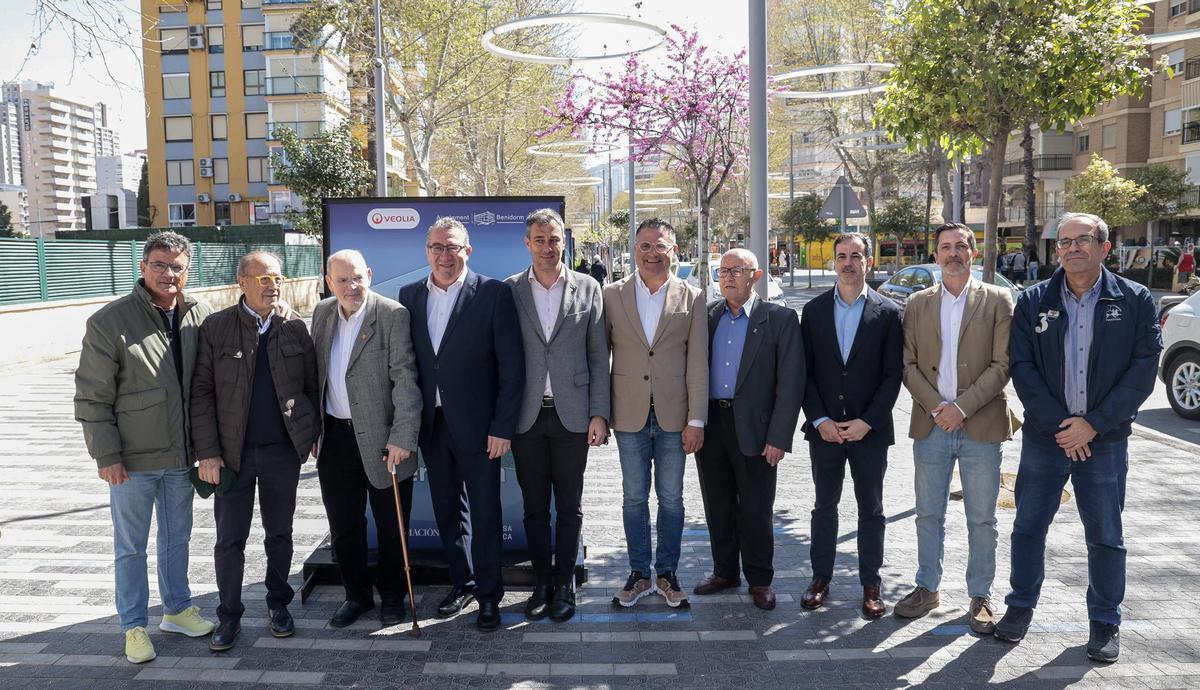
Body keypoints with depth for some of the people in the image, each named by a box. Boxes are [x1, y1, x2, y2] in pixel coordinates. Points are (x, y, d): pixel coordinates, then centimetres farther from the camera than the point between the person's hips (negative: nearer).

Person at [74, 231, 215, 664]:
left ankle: (177, 610, 36)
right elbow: (92, 397, -9)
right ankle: (134, 626, 24)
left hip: (182, 454, 4)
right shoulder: (109, 321, -12)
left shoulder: (202, 317, -1)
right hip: (133, 458, -4)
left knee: (177, 539, 19)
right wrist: (106, 455, -11)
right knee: (131, 547, 10)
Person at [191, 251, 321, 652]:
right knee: (230, 540, 8)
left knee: (279, 534, 14)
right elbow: (201, 393, -5)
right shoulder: (216, 327, -5)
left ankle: (278, 604, 31)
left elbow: (311, 385, 6)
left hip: (283, 450, 1)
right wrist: (207, 452, -9)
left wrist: (313, 434, 3)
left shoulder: (295, 326, 0)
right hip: (233, 451, -1)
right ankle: (229, 616, 23)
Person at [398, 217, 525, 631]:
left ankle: (488, 595, 22)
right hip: (430, 424, 4)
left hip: (476, 425, -4)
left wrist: (503, 427, -12)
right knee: (446, 511, 16)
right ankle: (461, 582, 34)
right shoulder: (410, 296, 6)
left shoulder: (493, 294, -8)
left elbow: (512, 366, -9)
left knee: (485, 513, 6)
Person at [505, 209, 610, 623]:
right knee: (535, 506, 10)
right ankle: (542, 584, 24)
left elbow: (599, 356, 3)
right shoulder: (509, 290, 3)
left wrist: (599, 414, -3)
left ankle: (564, 585, 21)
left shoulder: (588, 289, 3)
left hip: (572, 414, 0)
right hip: (526, 416, 1)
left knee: (569, 507, 8)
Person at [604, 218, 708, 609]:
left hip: (673, 415, 0)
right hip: (630, 414, 1)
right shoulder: (612, 295, 1)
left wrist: (696, 420, -6)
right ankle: (639, 574, 24)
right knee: (634, 497, 10)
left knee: (671, 498, 10)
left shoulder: (691, 298, 0)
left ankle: (667, 574, 25)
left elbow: (698, 364, -2)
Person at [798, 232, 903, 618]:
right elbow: (805, 371, 1)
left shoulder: (888, 313, -1)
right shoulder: (814, 310, 4)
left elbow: (893, 375, -4)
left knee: (871, 510, 9)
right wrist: (820, 420, -8)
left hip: (870, 430, -1)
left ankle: (870, 585, 20)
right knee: (824, 506, 11)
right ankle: (820, 578, 22)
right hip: (824, 428, 2)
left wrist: (866, 422, -12)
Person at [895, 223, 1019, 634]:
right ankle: (927, 588, 24)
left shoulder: (997, 301, 1)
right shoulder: (918, 304, 8)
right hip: (930, 426, 2)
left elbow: (1002, 364, -6)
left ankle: (980, 596, 21)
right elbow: (908, 364, 4)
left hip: (981, 427, -2)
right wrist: (935, 406, -10)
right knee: (928, 514, 11)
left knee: (981, 519, 7)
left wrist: (962, 407, -14)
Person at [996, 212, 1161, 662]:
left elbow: (1144, 369, -6)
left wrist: (1093, 424, -13)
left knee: (1105, 536, 10)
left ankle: (1105, 622, 26)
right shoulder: (1033, 302, 1)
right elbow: (1022, 368, -4)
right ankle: (1020, 607, 26)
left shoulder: (1135, 301, -1)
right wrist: (1061, 424, -12)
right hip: (1044, 436, 1)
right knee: (1028, 526, 9)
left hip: (1105, 440, -1)